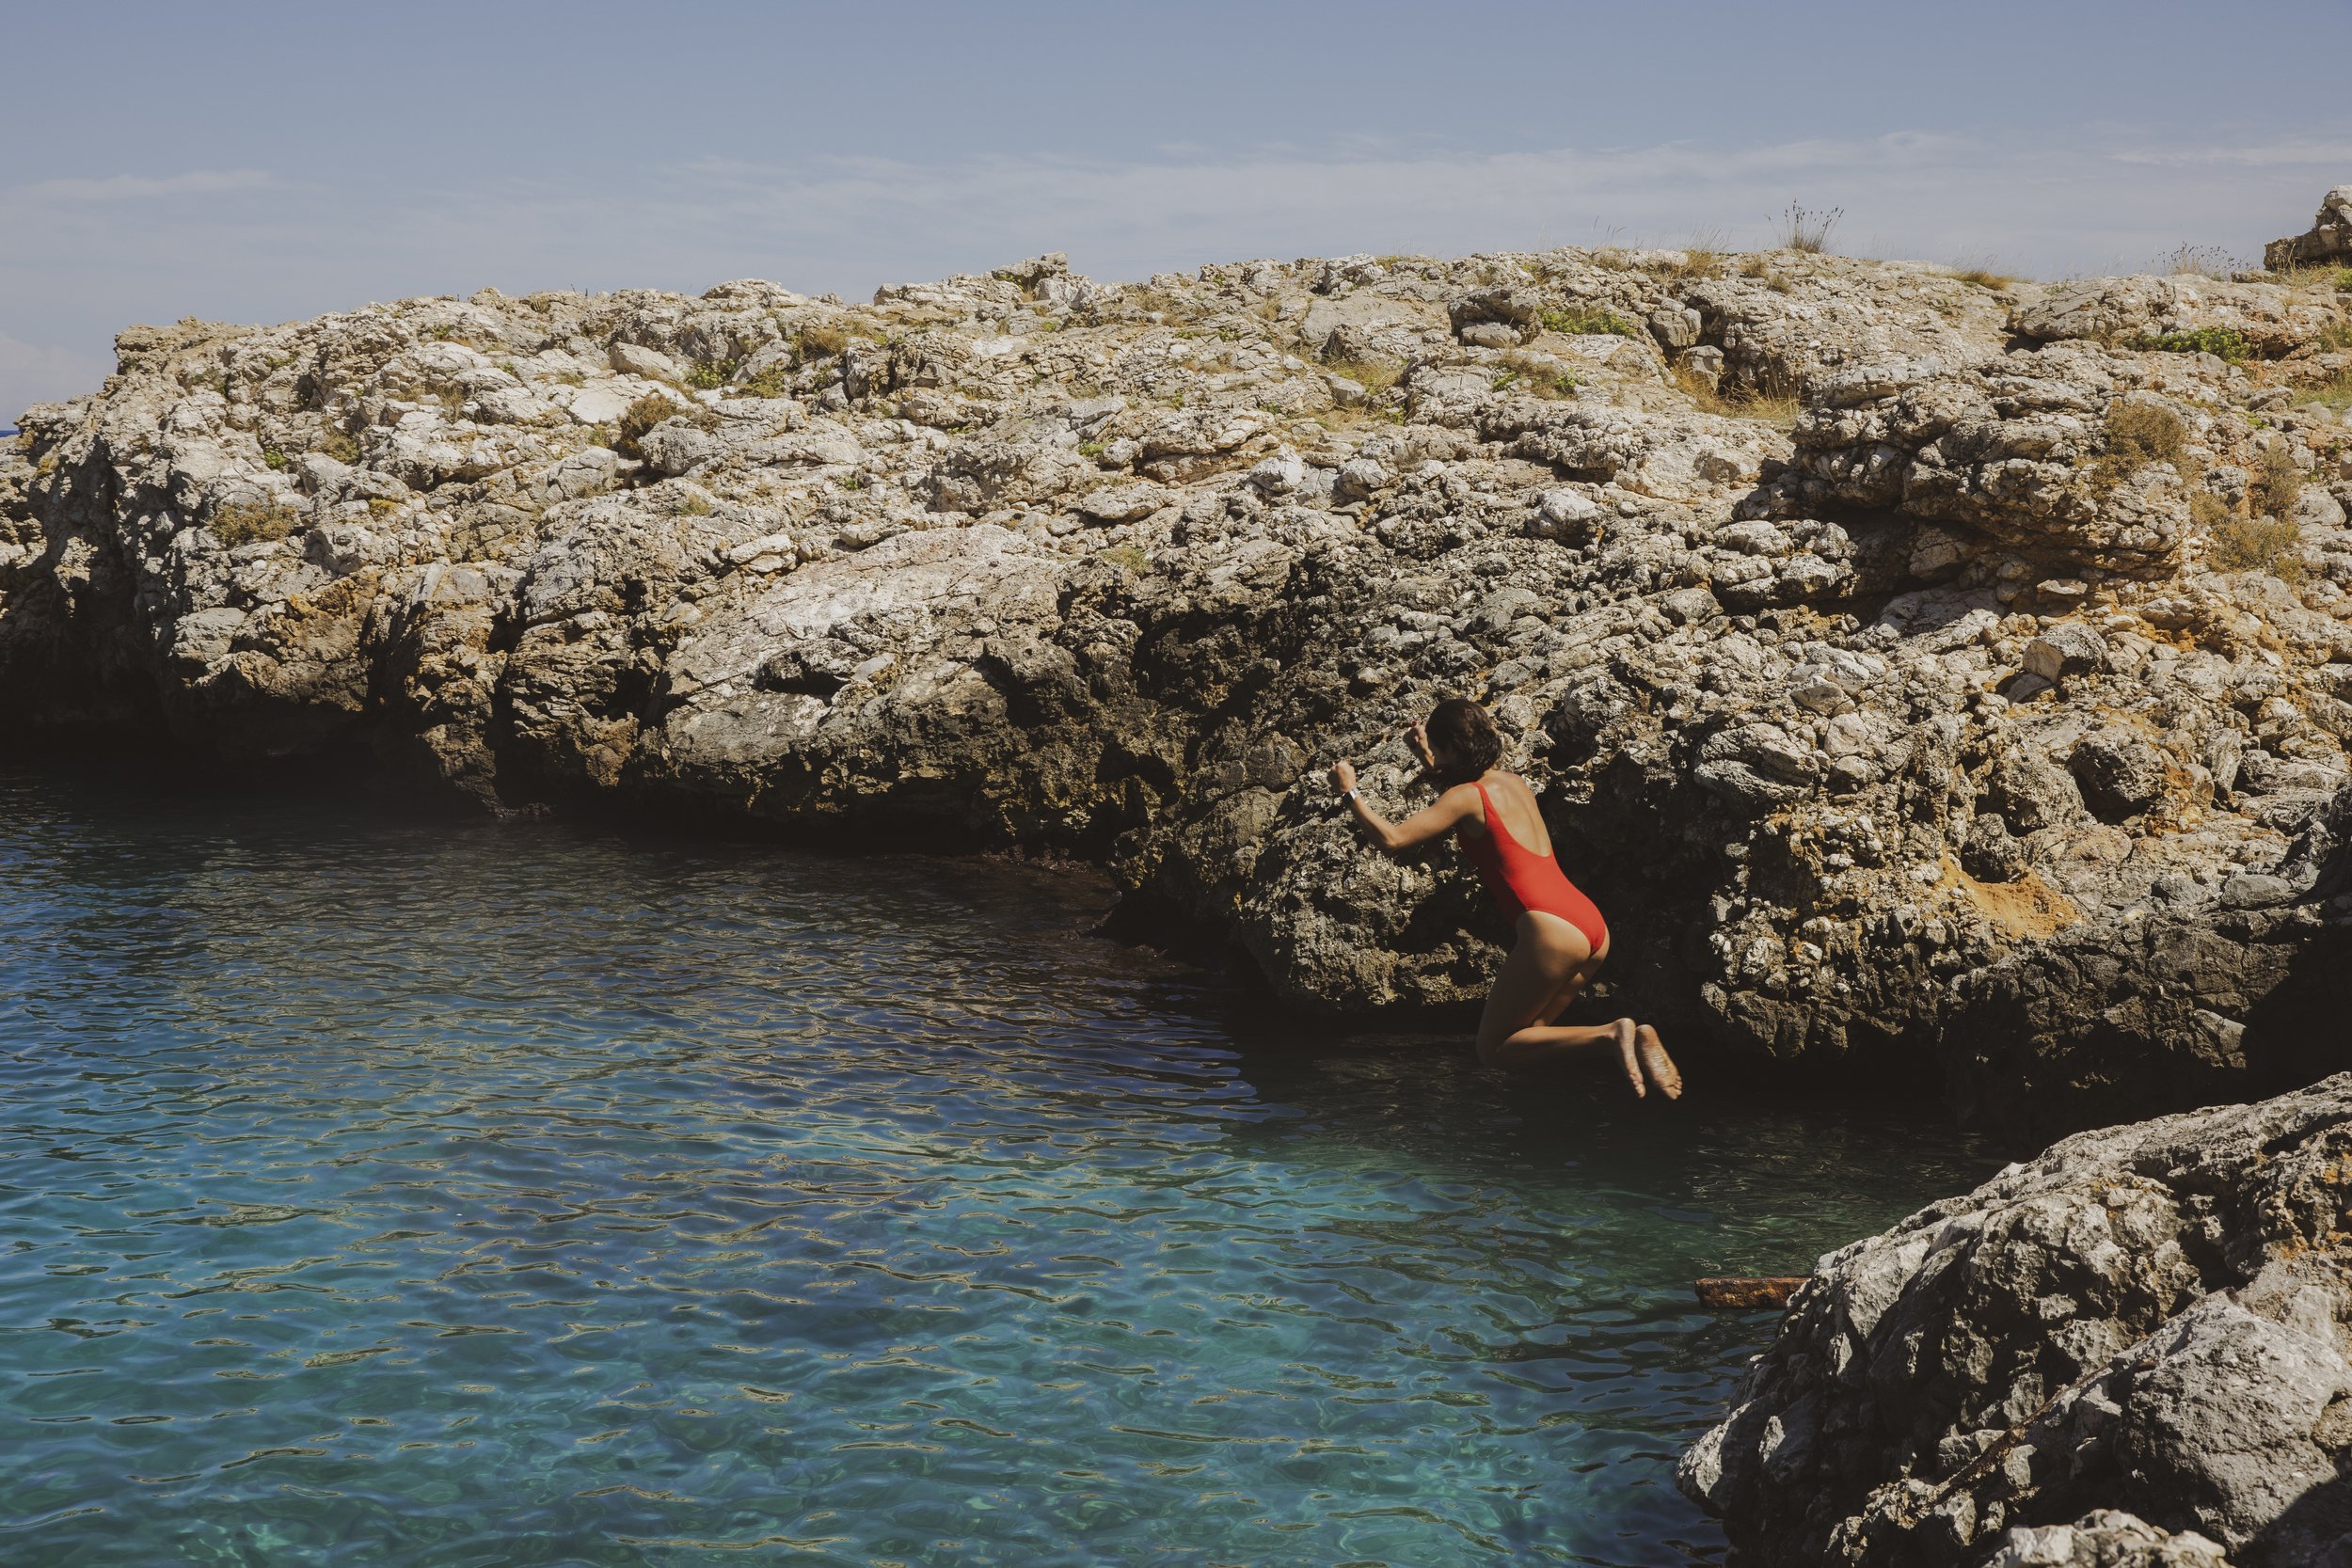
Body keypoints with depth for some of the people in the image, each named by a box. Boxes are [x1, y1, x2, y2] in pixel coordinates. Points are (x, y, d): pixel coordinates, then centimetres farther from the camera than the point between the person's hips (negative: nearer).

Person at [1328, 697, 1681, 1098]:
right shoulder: (1513, 783, 19)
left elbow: (1393, 840, -8)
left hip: (1552, 930, -8)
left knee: (1494, 1048, 2)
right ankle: (1633, 1038, -3)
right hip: (1591, 926, 8)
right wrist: (1433, 764, 46)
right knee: (1523, 1036, 18)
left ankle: (1608, 1035, -16)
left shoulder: (1466, 796, -4)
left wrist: (1351, 792, 5)